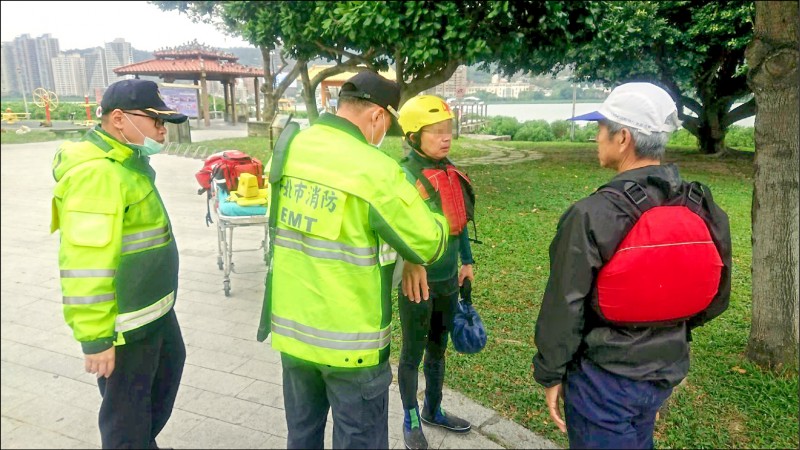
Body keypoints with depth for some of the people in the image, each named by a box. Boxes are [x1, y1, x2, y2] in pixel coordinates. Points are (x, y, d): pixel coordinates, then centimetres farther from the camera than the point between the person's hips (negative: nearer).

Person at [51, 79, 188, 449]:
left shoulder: (129, 161, 9)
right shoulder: (97, 173, -24)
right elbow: (84, 265, -28)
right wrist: (95, 338, -25)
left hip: (153, 307, 11)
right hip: (124, 322, -11)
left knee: (169, 369, 28)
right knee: (126, 409, 8)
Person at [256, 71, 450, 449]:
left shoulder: (287, 150, -1)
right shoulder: (374, 170, -21)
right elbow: (430, 245, -11)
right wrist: (434, 219, 11)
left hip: (291, 328, 6)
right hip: (350, 341, -6)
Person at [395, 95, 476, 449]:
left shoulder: (450, 171, 3)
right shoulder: (404, 175, -19)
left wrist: (467, 261, 16)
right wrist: (409, 275, -29)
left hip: (448, 278, 7)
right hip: (418, 281, -7)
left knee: (438, 348, 22)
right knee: (413, 353, 12)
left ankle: (433, 410, 42)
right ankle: (411, 421, 32)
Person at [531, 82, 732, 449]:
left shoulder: (591, 215, -25)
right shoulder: (702, 208, -5)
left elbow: (564, 308, -18)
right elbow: (715, 297, 6)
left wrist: (549, 375, -5)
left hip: (604, 376, -6)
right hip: (668, 369, 6)